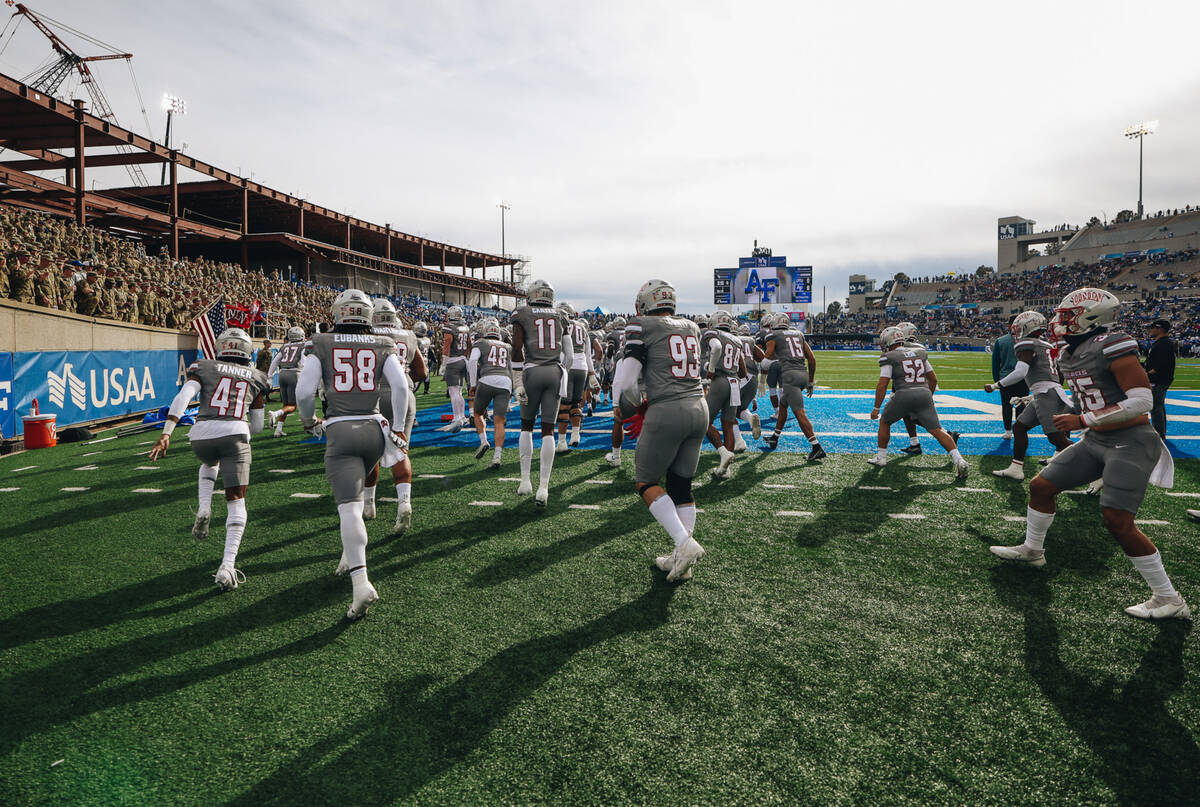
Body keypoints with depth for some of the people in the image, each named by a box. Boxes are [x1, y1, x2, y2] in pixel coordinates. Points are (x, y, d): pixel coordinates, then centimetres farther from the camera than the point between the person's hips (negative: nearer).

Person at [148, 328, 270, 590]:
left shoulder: (204, 368, 18)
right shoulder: (255, 378, 21)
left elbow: (182, 398, -2)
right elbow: (257, 426, 22)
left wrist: (166, 434, -8)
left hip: (201, 434, 2)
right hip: (235, 434, -1)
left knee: (210, 463, 39)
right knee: (236, 502, 2)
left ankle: (204, 508, 14)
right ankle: (227, 566, -10)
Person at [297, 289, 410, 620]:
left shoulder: (321, 345, 2)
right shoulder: (382, 345, 7)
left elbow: (304, 392, -3)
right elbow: (401, 386, -4)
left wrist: (309, 421, 16)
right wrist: (398, 428, 5)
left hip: (340, 429, -3)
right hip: (374, 428, 3)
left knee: (349, 505, -9)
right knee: (355, 491, 28)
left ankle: (361, 582, -22)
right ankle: (351, 554, 38)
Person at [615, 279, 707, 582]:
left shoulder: (643, 328, -3)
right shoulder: (691, 328, 16)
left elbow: (624, 381, -8)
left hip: (667, 412, -7)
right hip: (699, 408, 7)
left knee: (646, 482, 8)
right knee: (681, 484, 14)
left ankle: (684, 542, -6)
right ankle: (682, 562, 17)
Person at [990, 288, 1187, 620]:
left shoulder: (1113, 347, -21)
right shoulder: (1069, 355, 7)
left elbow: (1142, 401, -24)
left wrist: (1083, 420, -22)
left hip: (1131, 443, -9)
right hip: (1096, 442, 9)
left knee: (1117, 521, -13)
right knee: (1041, 486, 11)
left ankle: (1168, 600, 2)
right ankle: (1032, 550, 33)